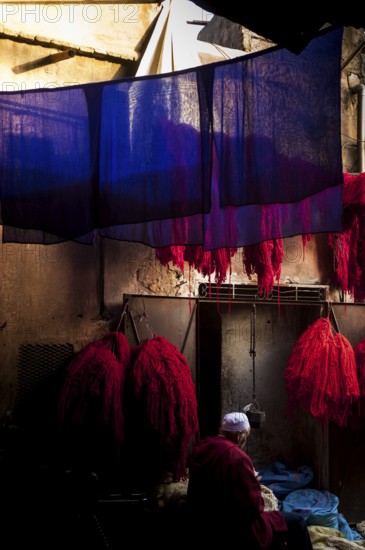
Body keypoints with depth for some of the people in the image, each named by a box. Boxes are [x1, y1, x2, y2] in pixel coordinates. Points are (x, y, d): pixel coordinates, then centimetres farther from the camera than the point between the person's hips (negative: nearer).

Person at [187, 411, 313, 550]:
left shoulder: (199, 448, 0)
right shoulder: (237, 457, -26)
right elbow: (254, 506, -22)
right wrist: (253, 482, -4)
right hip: (234, 532, -9)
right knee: (297, 522, 6)